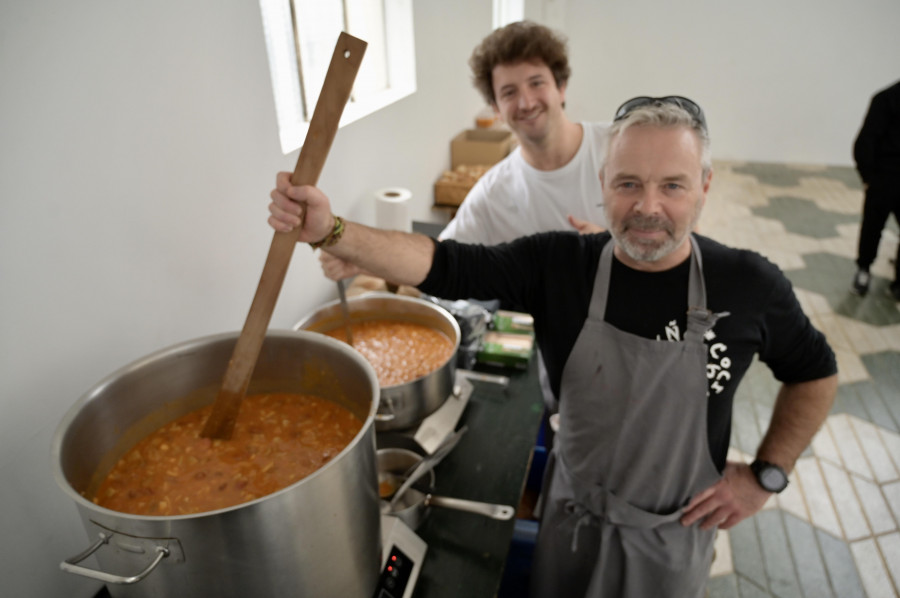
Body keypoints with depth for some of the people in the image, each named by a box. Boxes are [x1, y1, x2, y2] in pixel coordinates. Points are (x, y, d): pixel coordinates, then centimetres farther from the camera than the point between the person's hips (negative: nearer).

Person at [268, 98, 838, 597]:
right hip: (575, 520, 1)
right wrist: (330, 231, -39)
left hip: (677, 533, 0)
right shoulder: (558, 264, -18)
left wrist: (766, 475, -6)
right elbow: (443, 264, -27)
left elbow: (817, 374, 0)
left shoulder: (750, 285, -17)